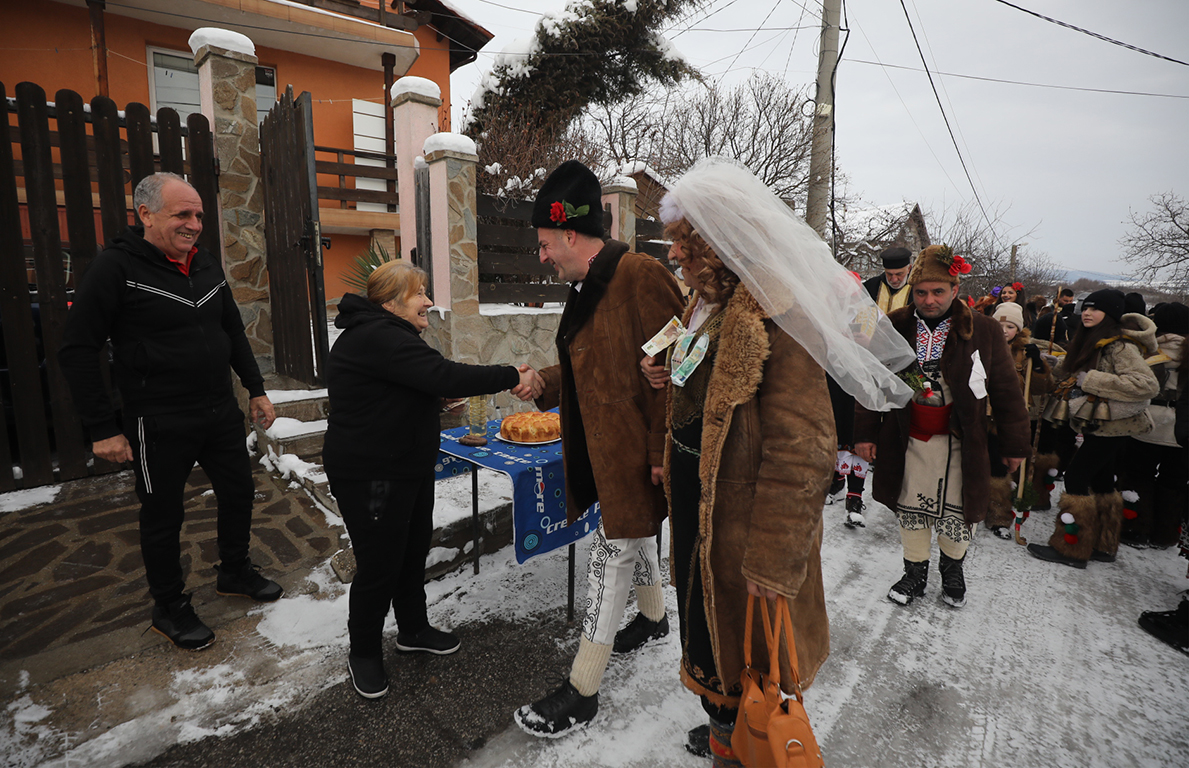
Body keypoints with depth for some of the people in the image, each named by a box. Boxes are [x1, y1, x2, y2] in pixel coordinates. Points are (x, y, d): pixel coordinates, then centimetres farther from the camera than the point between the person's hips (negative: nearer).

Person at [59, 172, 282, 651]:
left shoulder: (206, 265, 6)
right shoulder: (116, 267, -13)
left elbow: (233, 332, 16)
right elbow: (77, 351, -12)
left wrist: (256, 389, 13)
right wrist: (102, 428, -13)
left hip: (221, 413, 6)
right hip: (160, 425, -6)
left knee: (239, 492, 16)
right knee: (163, 516, 10)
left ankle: (235, 572, 39)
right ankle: (169, 607, 30)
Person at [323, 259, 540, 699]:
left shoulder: (388, 335, 12)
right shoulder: (377, 337, -24)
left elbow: (429, 383, 8)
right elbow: (444, 378, -33)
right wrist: (511, 376, -26)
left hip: (409, 467, 11)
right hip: (370, 476, -11)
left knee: (414, 549, 20)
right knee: (379, 565, 4)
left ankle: (413, 630, 41)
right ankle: (363, 653, 27)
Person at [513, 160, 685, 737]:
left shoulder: (639, 276, -20)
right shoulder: (588, 286, 11)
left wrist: (661, 450, -22)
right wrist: (544, 384, 17)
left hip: (633, 451, -9)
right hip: (602, 448, 9)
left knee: (612, 550, -2)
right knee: (632, 533, 24)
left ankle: (581, 692, 13)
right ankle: (653, 617, 49)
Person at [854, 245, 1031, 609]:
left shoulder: (984, 330, -6)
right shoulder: (894, 326, -4)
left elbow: (1006, 390, 2)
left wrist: (1015, 443, 5)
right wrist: (866, 432, 0)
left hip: (959, 441, -1)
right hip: (908, 439, 1)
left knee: (958, 513, 9)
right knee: (911, 510, 11)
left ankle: (952, 568, 38)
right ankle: (915, 572, 32)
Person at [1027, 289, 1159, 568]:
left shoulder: (1121, 346, -17)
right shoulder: (1089, 343, 10)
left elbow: (1147, 385, -29)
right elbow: (1065, 375, 25)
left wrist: (1090, 380, -28)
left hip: (1111, 426, -9)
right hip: (1097, 424, 9)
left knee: (1076, 477, -8)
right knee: (1101, 481, 15)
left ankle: (1071, 548, 0)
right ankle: (1103, 546, 28)